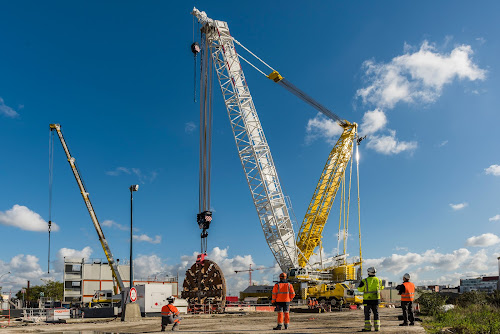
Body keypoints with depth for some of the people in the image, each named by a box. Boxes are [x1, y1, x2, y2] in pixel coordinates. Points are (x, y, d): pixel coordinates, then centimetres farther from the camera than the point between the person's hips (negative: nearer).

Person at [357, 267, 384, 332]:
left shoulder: (365, 281, -12)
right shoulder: (379, 280, 1)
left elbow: (360, 289, -5)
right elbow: (381, 287, 18)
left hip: (367, 300, -4)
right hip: (376, 299, 4)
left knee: (367, 314, 3)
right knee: (376, 313, 11)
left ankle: (368, 327, 1)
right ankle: (377, 327, 10)